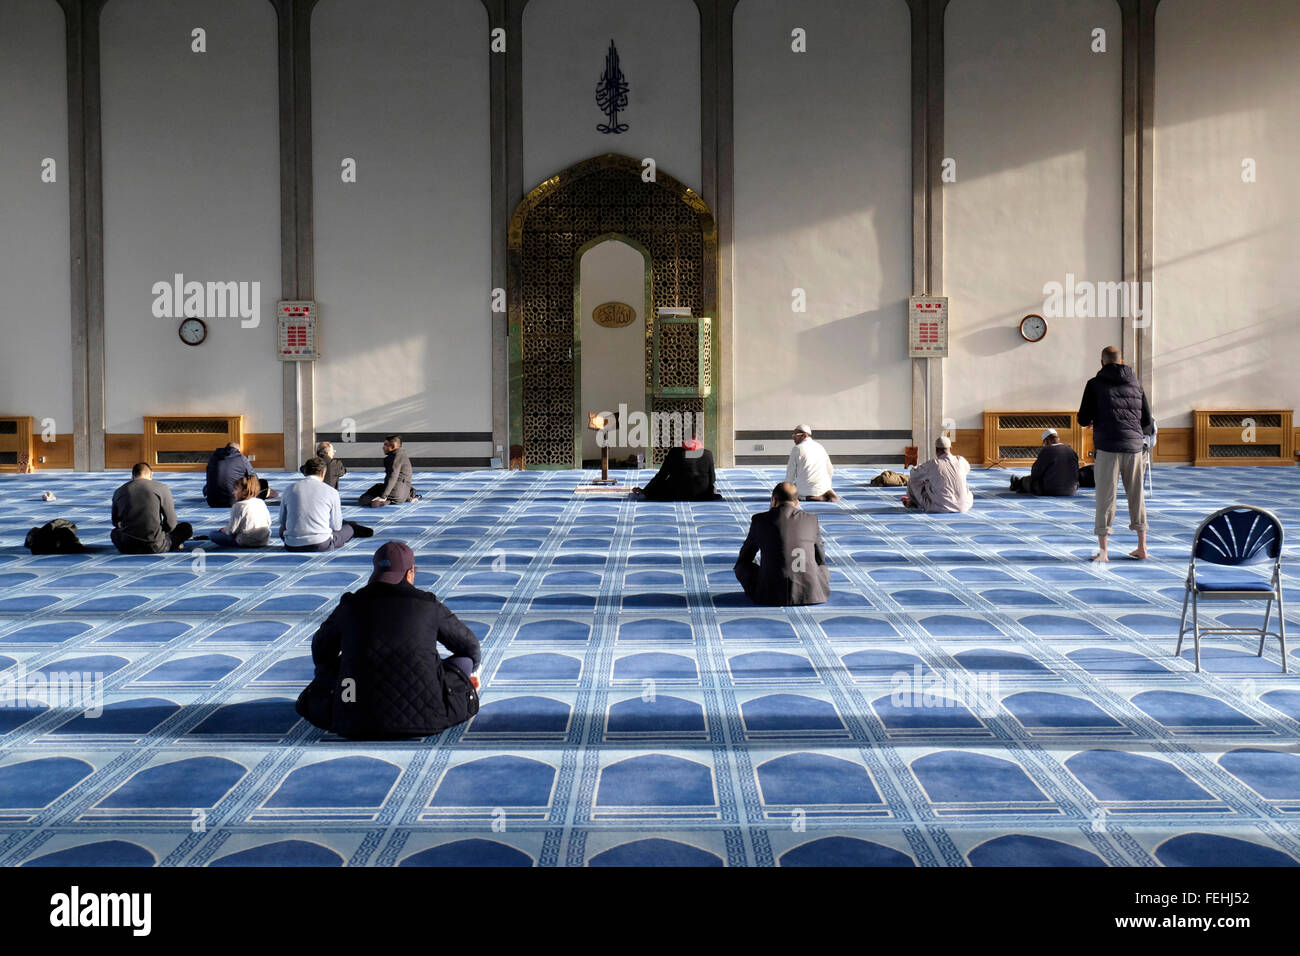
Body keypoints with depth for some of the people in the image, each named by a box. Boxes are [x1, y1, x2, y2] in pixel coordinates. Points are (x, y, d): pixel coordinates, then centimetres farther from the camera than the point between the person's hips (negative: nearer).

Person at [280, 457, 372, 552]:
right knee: (349, 528, 25)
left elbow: (282, 521, 15)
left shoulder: (289, 490, 5)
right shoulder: (331, 492, -1)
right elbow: (336, 526, 6)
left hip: (292, 547, 2)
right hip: (322, 546, -2)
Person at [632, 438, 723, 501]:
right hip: (701, 494, 2)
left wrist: (644, 491, 8)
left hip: (678, 494, -2)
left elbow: (661, 476, -2)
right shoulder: (707, 454, -1)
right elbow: (712, 479, 5)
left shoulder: (674, 452, -4)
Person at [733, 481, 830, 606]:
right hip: (809, 593, 3)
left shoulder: (760, 520, 5)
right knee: (824, 571, 35)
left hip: (771, 596, -2)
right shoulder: (811, 519, 9)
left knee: (742, 565, 24)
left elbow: (745, 557, 20)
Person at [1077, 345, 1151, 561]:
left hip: (1107, 447, -4)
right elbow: (1147, 420, 15)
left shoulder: (1095, 384, 1)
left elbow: (1083, 419, -2)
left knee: (1106, 497, -1)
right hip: (1134, 446, 4)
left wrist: (1090, 421, 20)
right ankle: (1142, 547, 17)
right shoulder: (1136, 383, 12)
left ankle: (1103, 550, -2)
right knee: (1136, 495, 12)